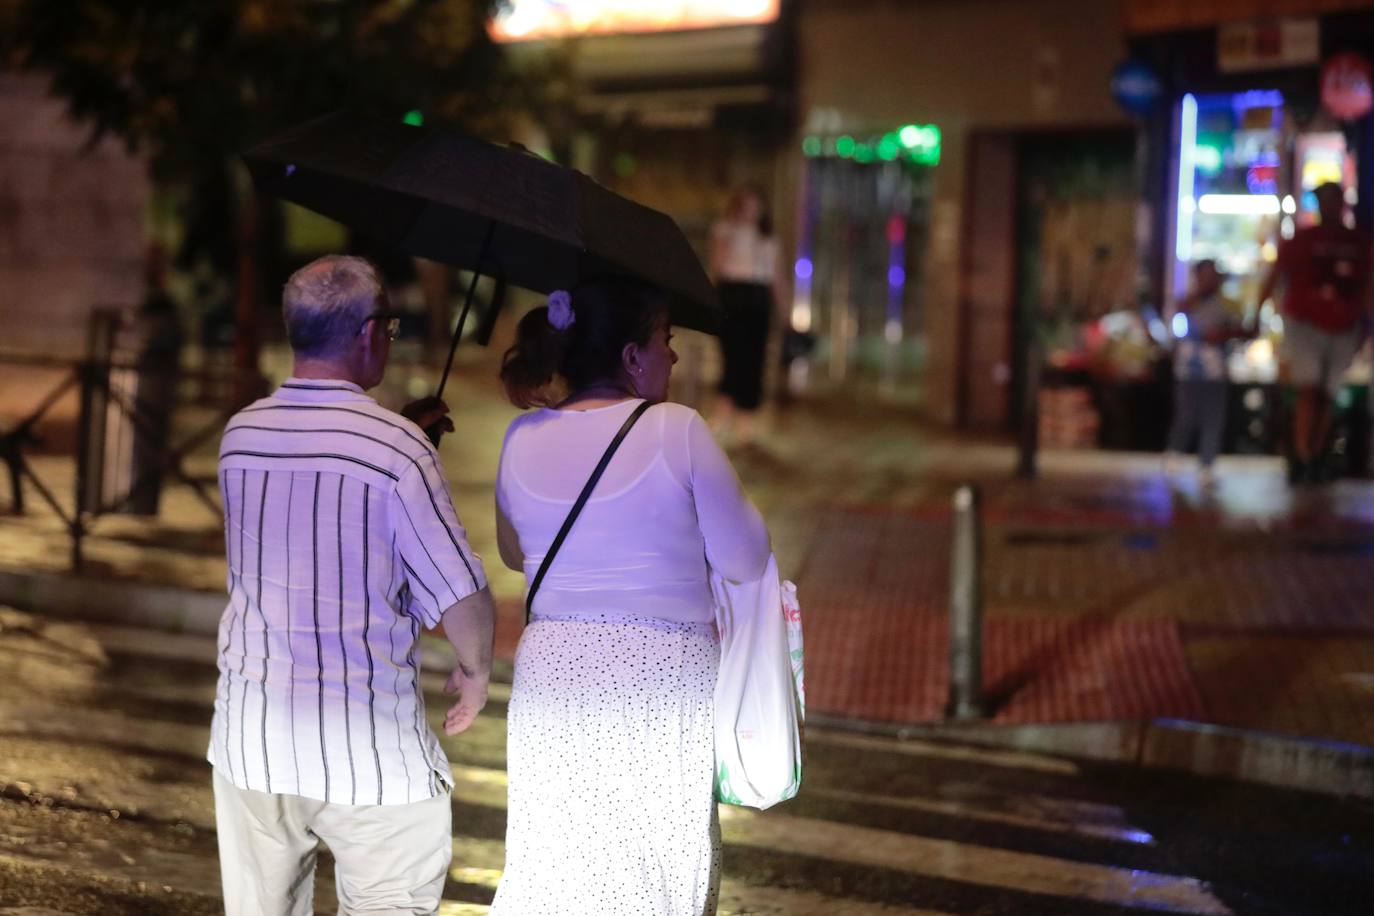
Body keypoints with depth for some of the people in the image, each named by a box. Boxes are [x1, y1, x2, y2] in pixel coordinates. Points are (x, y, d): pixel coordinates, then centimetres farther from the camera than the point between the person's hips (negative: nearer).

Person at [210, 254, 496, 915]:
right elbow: (462, 596, -13)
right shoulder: (399, 449, -15)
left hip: (248, 731, 6)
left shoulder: (240, 434, 3)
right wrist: (475, 672, 7)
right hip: (369, 745, -5)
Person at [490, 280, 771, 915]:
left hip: (551, 674, 4)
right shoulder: (677, 431, -10)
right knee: (653, 864, 7)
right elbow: (745, 561, -5)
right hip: (661, 674, -4)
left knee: (551, 860, 11)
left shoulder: (522, 439, 3)